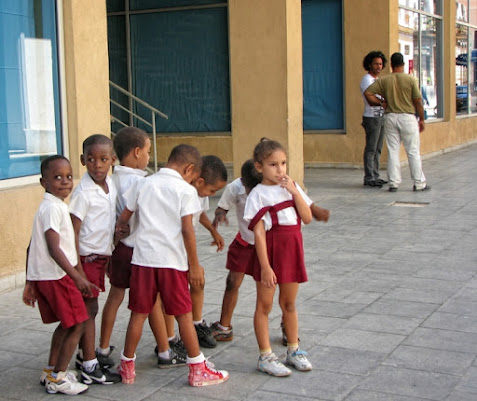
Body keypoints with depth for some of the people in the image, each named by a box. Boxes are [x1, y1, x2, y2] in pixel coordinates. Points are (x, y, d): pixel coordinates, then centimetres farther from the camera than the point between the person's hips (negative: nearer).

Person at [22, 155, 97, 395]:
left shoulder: (50, 206, 15)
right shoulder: (53, 208, -16)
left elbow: (33, 247, 18)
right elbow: (54, 249, -24)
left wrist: (30, 283, 21)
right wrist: (77, 276, -29)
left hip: (42, 276, 10)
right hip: (56, 275, -10)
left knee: (66, 324, 20)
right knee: (77, 324, -1)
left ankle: (51, 372, 29)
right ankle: (58, 378, 6)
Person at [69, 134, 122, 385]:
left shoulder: (111, 186, 4)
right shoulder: (83, 193, -19)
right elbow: (73, 232, -19)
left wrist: (110, 255, 15)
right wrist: (77, 269, -20)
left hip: (102, 255, 7)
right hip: (87, 257, -7)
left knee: (89, 308, 17)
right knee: (88, 309, -2)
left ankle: (86, 354, 31)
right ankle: (90, 368, 5)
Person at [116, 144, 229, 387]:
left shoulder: (143, 185, 9)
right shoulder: (186, 190, -4)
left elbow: (124, 217, 14)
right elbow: (187, 230, -10)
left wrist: (118, 228, 35)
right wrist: (194, 265, -4)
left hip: (143, 257, 4)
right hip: (172, 260, -3)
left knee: (138, 314, 12)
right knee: (184, 315, 6)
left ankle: (127, 367, 22)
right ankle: (198, 370, 13)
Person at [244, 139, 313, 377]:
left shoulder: (291, 187, 6)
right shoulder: (258, 194, -10)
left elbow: (307, 218, -1)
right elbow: (259, 233, -14)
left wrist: (295, 192, -11)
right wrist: (265, 266, -18)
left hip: (292, 250, 5)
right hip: (270, 252, -5)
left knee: (289, 304, 17)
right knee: (264, 305, 5)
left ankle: (293, 350, 30)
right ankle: (265, 357, 13)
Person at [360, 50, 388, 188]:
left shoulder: (379, 80, 18)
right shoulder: (367, 79, -9)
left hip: (381, 117, 9)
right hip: (371, 118, -9)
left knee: (378, 149, 10)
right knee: (371, 149, -7)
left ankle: (375, 176, 15)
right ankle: (369, 178, -4)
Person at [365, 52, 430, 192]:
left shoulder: (384, 80, 1)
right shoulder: (411, 79, -6)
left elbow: (368, 93, -3)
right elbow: (418, 102, -5)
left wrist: (381, 103, 6)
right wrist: (422, 119, 5)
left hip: (390, 117, 3)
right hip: (407, 117, -2)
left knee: (393, 151, 7)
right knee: (413, 152, 4)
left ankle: (393, 183, 6)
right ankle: (419, 183, 8)